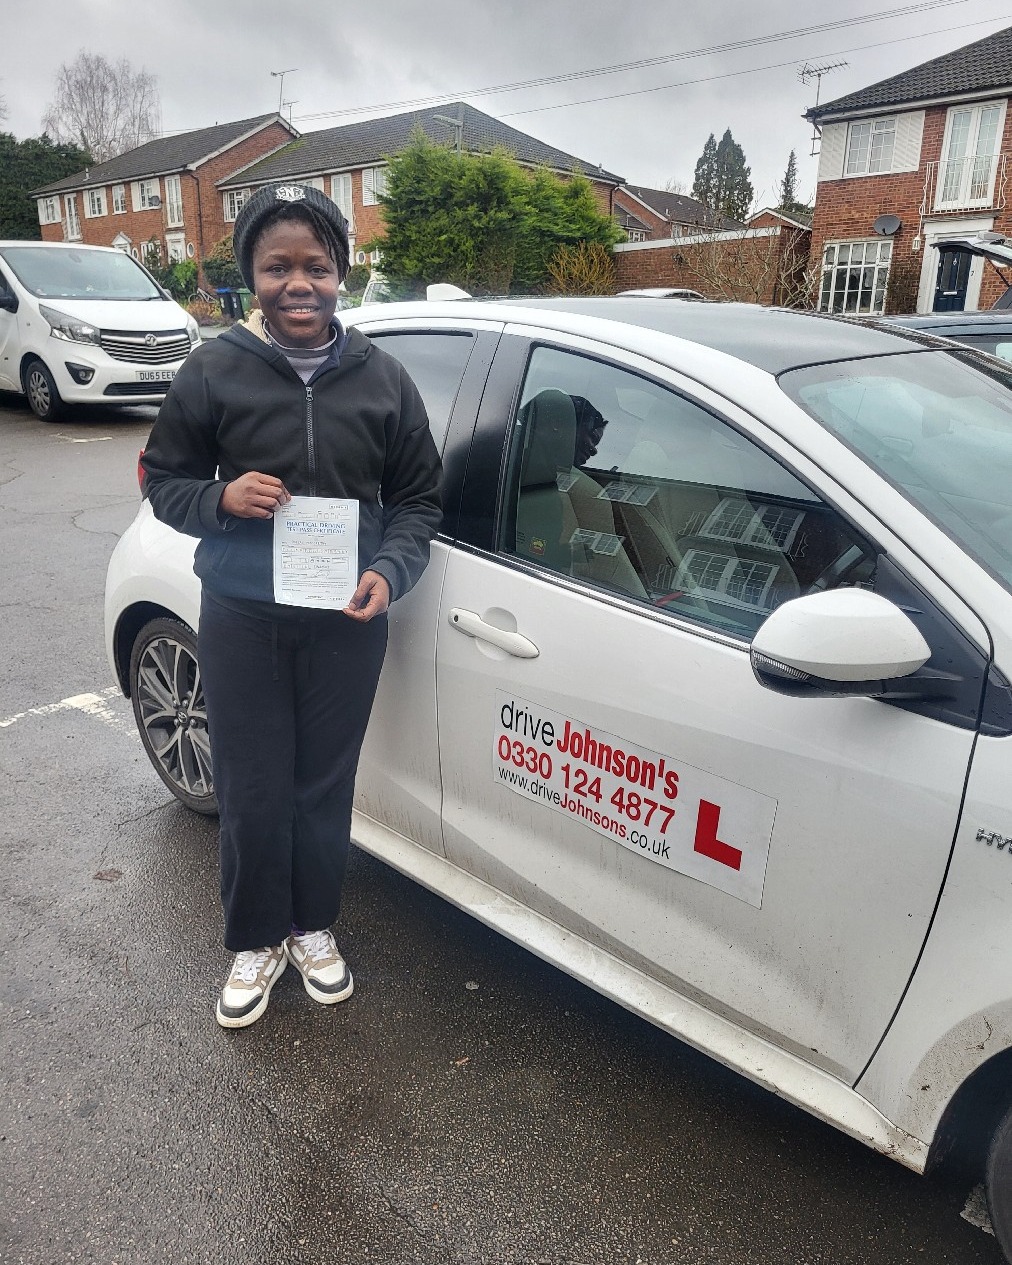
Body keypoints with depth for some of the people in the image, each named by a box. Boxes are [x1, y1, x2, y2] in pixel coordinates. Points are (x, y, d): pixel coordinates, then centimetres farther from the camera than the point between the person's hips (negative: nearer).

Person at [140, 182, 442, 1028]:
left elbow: (417, 498, 5)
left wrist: (389, 573, -13)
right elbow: (164, 480, 5)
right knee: (253, 794, 8)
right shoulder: (214, 370, -3)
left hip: (347, 620, 1)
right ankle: (256, 942, 33)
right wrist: (222, 498, -17)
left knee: (324, 786, 14)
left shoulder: (381, 377, 0)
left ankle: (314, 927, 38)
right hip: (240, 619, 0)